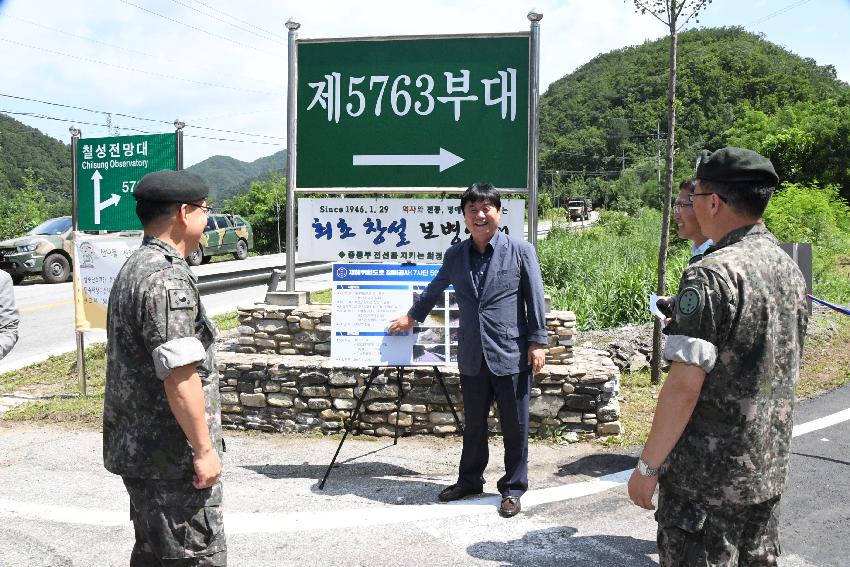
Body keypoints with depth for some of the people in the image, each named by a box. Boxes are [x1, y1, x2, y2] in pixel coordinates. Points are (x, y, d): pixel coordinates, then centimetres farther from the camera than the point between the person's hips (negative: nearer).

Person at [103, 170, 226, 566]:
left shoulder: (133, 267, 12)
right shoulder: (168, 278, -20)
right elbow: (180, 375, -25)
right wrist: (204, 449, -18)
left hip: (136, 447, 10)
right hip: (172, 457, -10)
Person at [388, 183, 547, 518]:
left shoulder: (520, 251, -4)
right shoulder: (455, 255, 7)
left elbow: (535, 298, -4)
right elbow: (435, 290, 23)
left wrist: (537, 341, -8)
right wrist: (412, 317, 33)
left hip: (511, 355, -4)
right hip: (472, 356, 4)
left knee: (514, 426, 6)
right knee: (473, 424, 16)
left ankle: (513, 489, 21)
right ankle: (469, 480, 33)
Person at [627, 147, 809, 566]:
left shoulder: (713, 274, -21)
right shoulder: (790, 269, 6)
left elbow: (685, 386, -23)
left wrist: (648, 465, -15)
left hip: (708, 474, -8)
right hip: (769, 469, 8)